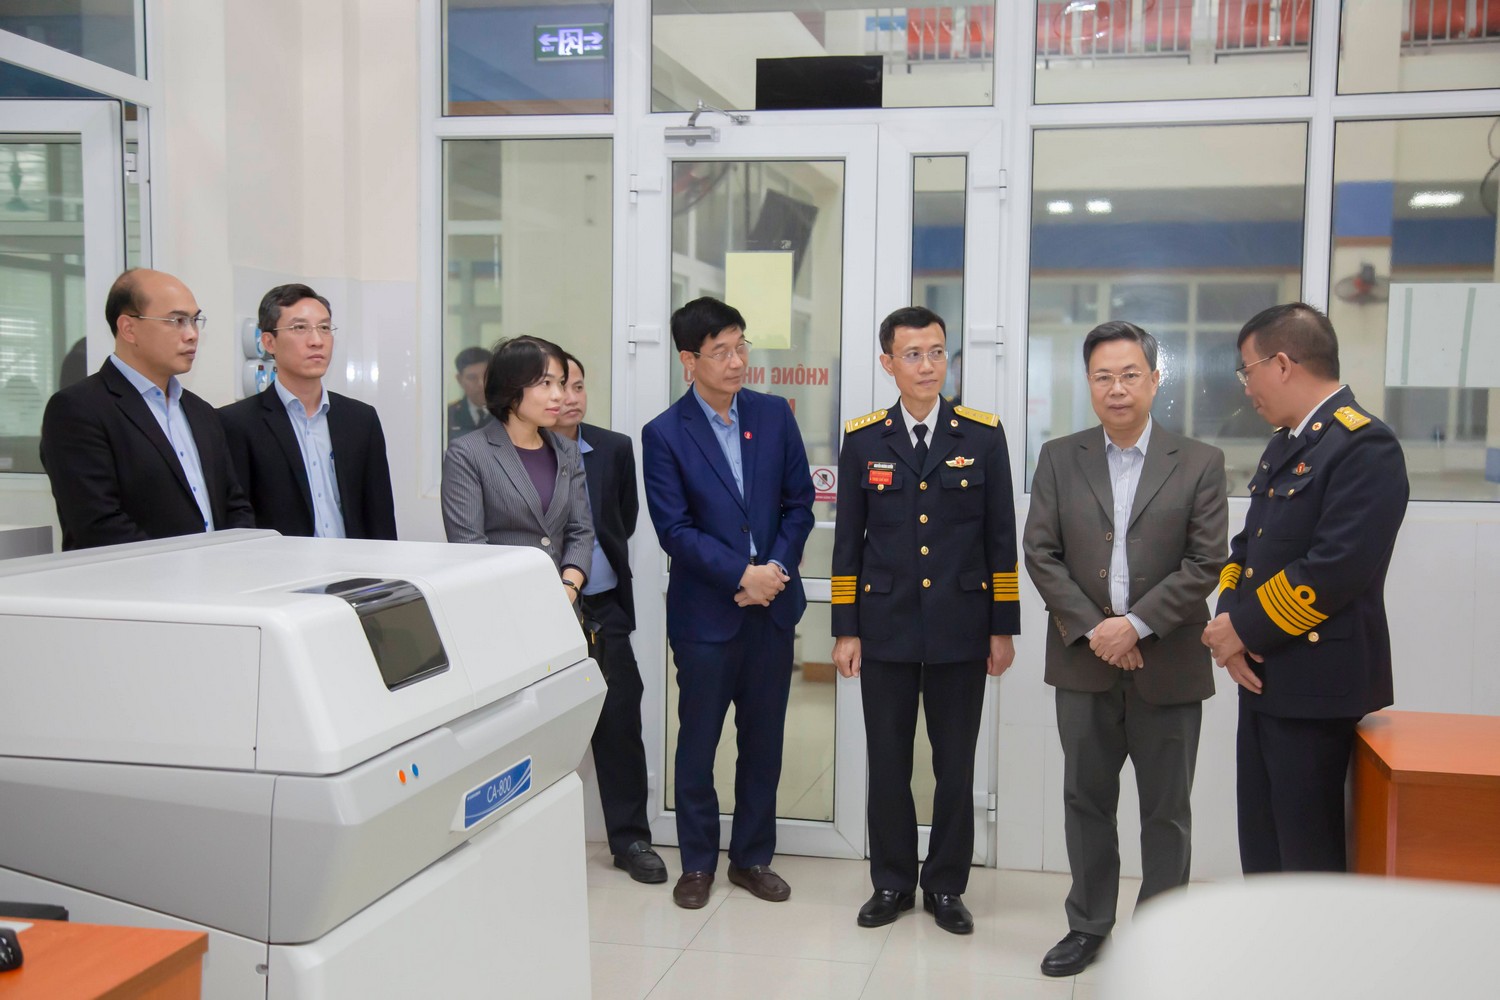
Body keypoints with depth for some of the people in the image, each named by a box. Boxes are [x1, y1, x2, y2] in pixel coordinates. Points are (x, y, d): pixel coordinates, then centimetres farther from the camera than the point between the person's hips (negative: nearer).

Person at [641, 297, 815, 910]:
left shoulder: (775, 415, 4)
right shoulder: (664, 434, -6)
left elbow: (799, 502, 5)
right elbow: (675, 530, -11)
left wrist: (775, 570, -9)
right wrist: (742, 575, -17)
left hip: (772, 606, 3)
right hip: (705, 612, -3)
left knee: (763, 739, 12)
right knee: (698, 741, 8)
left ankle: (752, 856, 27)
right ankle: (697, 862, 24)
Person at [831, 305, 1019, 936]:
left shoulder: (983, 435, 1)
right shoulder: (863, 440, 3)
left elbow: (1000, 537, 3)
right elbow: (848, 541, 5)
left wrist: (1004, 628, 1)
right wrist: (845, 630, 2)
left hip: (961, 630, 0)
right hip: (886, 629, 1)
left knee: (956, 767, 8)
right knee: (887, 765, 8)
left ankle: (945, 886, 24)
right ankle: (892, 883, 24)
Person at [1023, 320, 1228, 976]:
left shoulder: (1200, 464, 0)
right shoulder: (1059, 459, 4)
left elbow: (1205, 564, -6)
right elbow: (1040, 554, -1)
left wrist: (1137, 624, -15)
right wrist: (1092, 629, -11)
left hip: (1168, 666, -1)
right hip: (1085, 661, 2)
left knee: (1166, 812, 8)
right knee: (1086, 801, 12)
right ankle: (1088, 926, 27)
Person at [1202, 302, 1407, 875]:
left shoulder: (1365, 445, -15)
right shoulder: (1285, 443, 15)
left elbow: (1336, 570, -23)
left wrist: (1246, 629, -14)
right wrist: (1231, 622, -2)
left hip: (1314, 681, -9)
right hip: (1263, 676, 9)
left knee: (1307, 851, 0)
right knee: (1260, 848, 15)